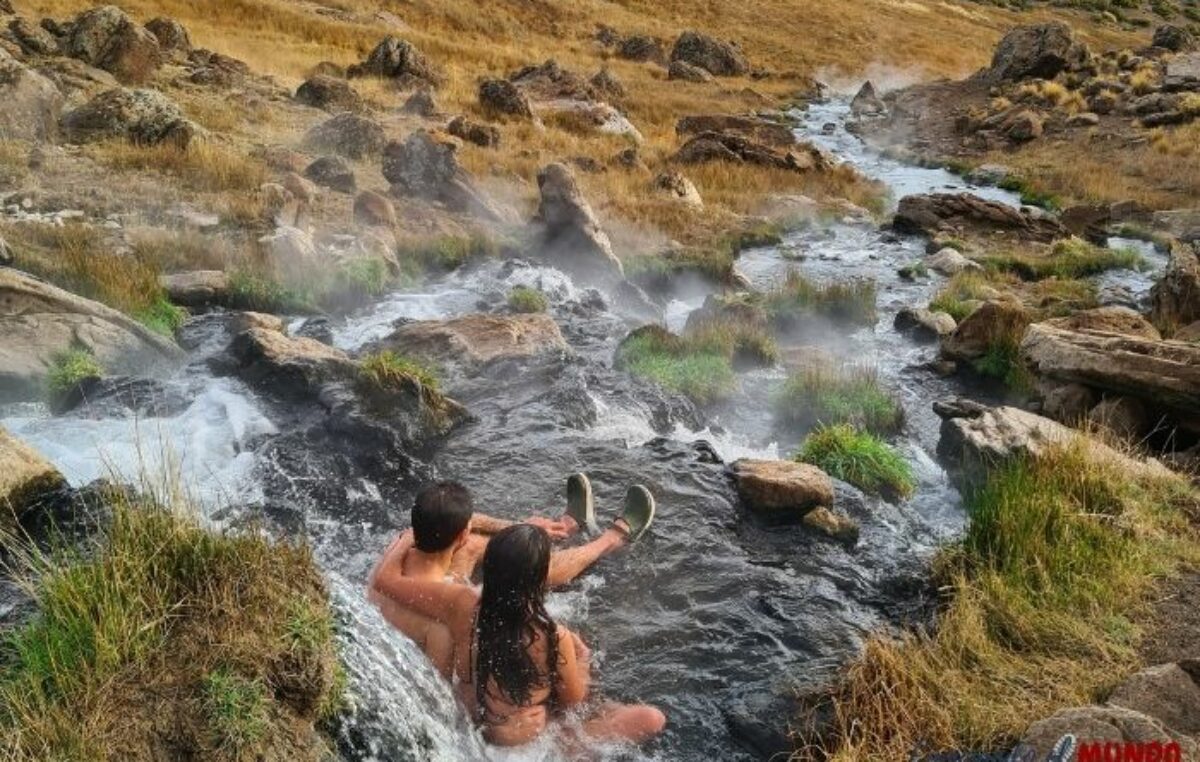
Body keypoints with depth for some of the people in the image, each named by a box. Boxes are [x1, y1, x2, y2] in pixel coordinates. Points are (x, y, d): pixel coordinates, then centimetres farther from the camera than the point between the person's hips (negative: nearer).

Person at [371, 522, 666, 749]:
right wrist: (579, 654, 4)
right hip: (519, 741, -5)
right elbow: (573, 698, -14)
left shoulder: (461, 605, -26)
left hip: (470, 716, 5)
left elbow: (385, 579, -13)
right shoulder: (554, 639, -34)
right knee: (651, 719, -3)